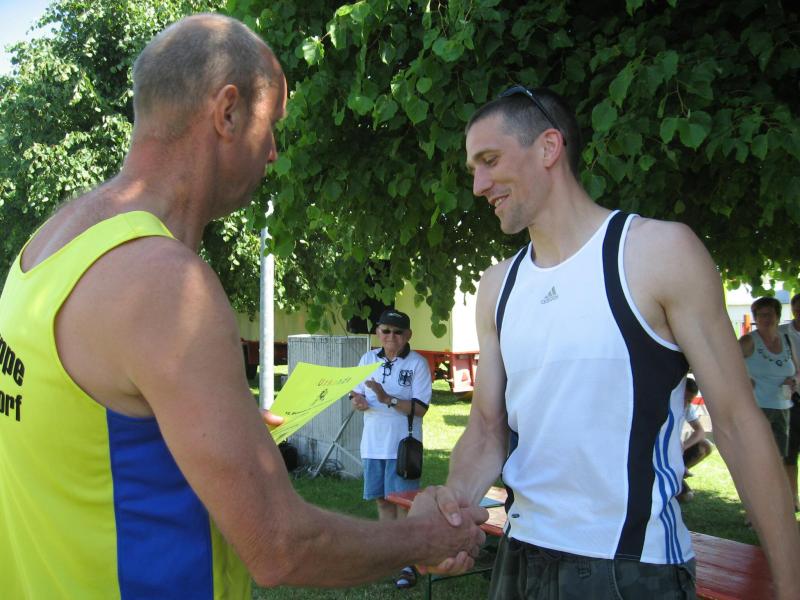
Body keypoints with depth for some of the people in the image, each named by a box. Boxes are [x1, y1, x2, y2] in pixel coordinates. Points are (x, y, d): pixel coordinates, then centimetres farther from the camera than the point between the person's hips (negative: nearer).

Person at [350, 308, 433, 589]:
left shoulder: (417, 363, -7)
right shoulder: (368, 359, 7)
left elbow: (420, 408, -14)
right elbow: (356, 396, 12)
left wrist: (387, 399, -25)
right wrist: (358, 401, -12)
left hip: (403, 446, -5)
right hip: (373, 444, 5)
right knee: (382, 500, 13)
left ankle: (408, 563, 8)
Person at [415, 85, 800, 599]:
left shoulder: (660, 252, -10)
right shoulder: (498, 286, 6)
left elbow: (737, 421, -10)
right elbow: (488, 425, 8)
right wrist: (458, 493, -13)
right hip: (522, 555, 5)